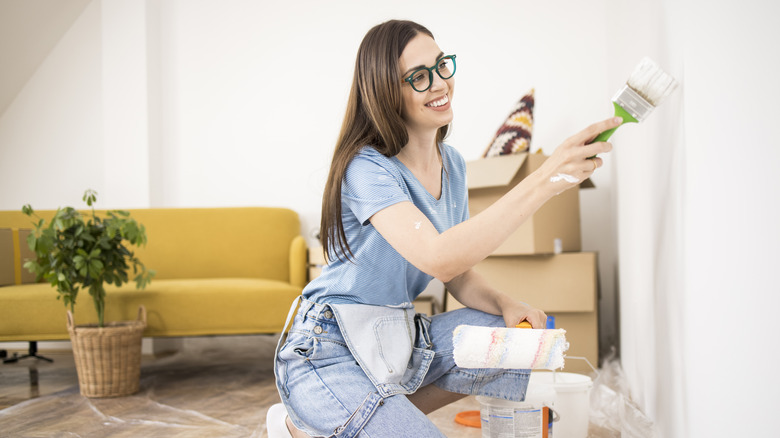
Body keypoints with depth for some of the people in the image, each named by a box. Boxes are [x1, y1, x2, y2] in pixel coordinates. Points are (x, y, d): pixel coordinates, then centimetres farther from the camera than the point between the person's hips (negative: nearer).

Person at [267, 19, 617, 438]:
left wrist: (503, 303, -12)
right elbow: (439, 259, -36)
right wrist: (544, 180, -42)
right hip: (328, 353, -8)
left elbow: (460, 276, 10)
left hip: (397, 338, 8)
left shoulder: (452, 164, 6)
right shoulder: (367, 169, -19)